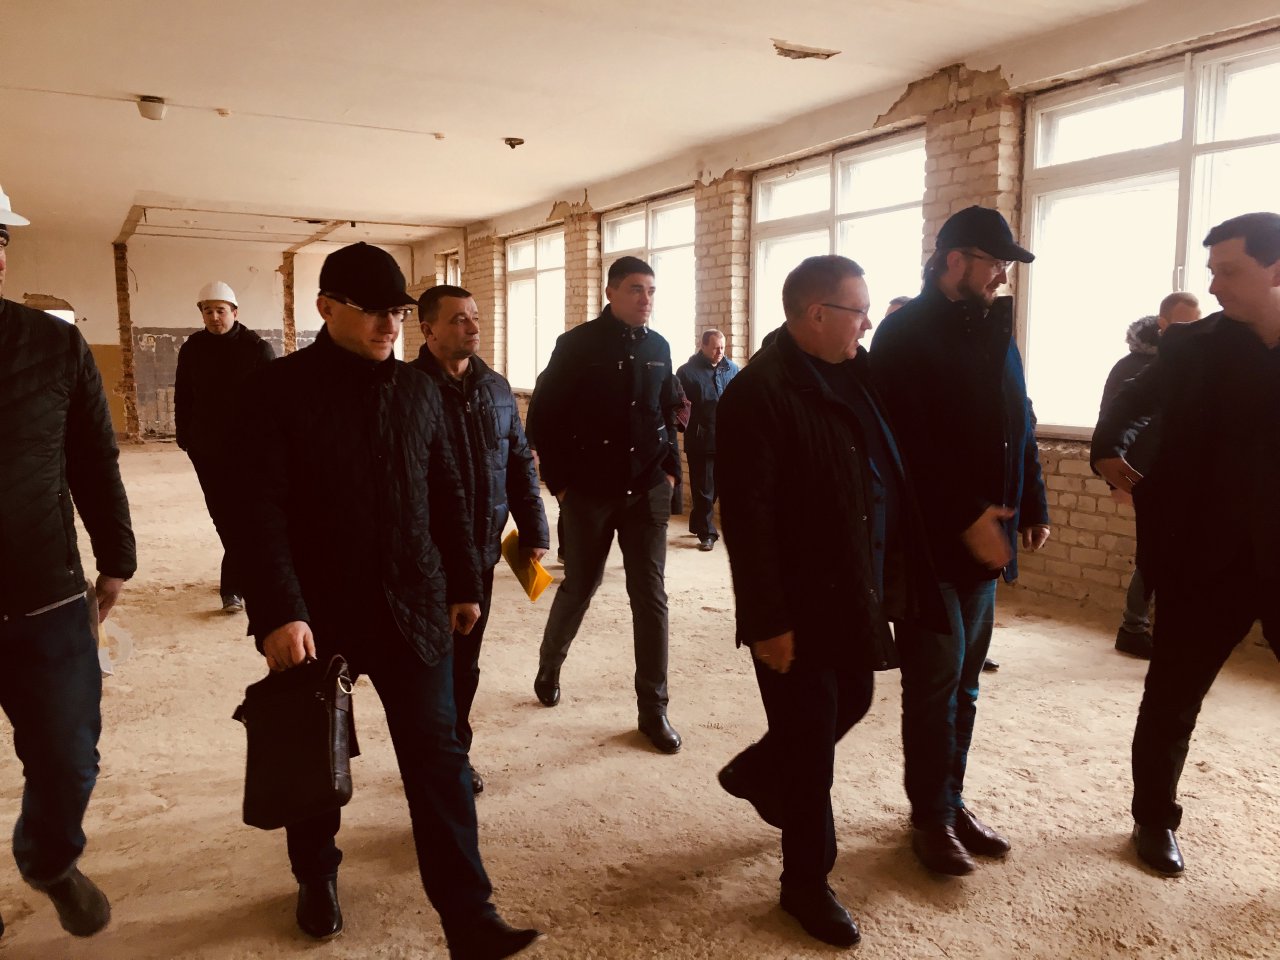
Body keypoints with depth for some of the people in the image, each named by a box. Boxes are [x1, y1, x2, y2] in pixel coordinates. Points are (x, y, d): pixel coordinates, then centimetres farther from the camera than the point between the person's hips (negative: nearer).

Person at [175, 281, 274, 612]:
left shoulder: (257, 348, -6)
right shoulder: (192, 349, 5)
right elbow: (182, 396, 13)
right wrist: (184, 436, 9)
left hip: (246, 448, -4)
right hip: (205, 448, 4)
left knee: (241, 515, -4)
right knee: (221, 514, 10)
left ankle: (233, 585, 1)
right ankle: (243, 570, 28)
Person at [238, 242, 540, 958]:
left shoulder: (419, 389, 6)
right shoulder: (280, 388, -7)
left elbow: (448, 496, 11)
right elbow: (262, 511, -14)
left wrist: (464, 583, 11)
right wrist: (279, 612, -22)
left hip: (413, 606, 3)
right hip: (317, 609, -2)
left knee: (438, 756, 2)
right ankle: (318, 879, 41)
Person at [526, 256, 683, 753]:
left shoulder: (658, 347, 6)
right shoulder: (577, 345, -6)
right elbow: (544, 415, -4)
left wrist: (670, 468, 5)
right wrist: (559, 481, -7)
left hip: (648, 492, 3)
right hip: (589, 492, -3)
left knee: (650, 596, 2)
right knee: (578, 588, 11)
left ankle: (653, 708, 12)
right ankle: (549, 667, 39)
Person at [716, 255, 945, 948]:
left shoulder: (853, 375, 6)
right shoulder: (758, 393, -19)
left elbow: (885, 477, 13)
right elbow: (747, 519, -22)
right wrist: (768, 621, -21)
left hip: (856, 593, 8)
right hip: (799, 607, -8)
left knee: (851, 703, 23)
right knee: (811, 749, 6)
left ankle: (758, 775, 49)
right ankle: (806, 884, 28)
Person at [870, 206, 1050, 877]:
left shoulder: (993, 333, 14)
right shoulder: (907, 335, -10)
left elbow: (1020, 429, 18)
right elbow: (912, 446, -19)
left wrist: (1032, 507, 11)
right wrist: (967, 518, -21)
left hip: (982, 538, 7)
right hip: (928, 541, -7)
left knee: (962, 683, 13)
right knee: (936, 681, 1)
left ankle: (952, 802, 26)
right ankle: (931, 818, 15)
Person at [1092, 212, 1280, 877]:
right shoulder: (1194, 348, -2)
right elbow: (1130, 401, 13)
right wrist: (1107, 451, -4)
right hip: (1203, 557, 0)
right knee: (1172, 698, 11)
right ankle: (1155, 819, 31)